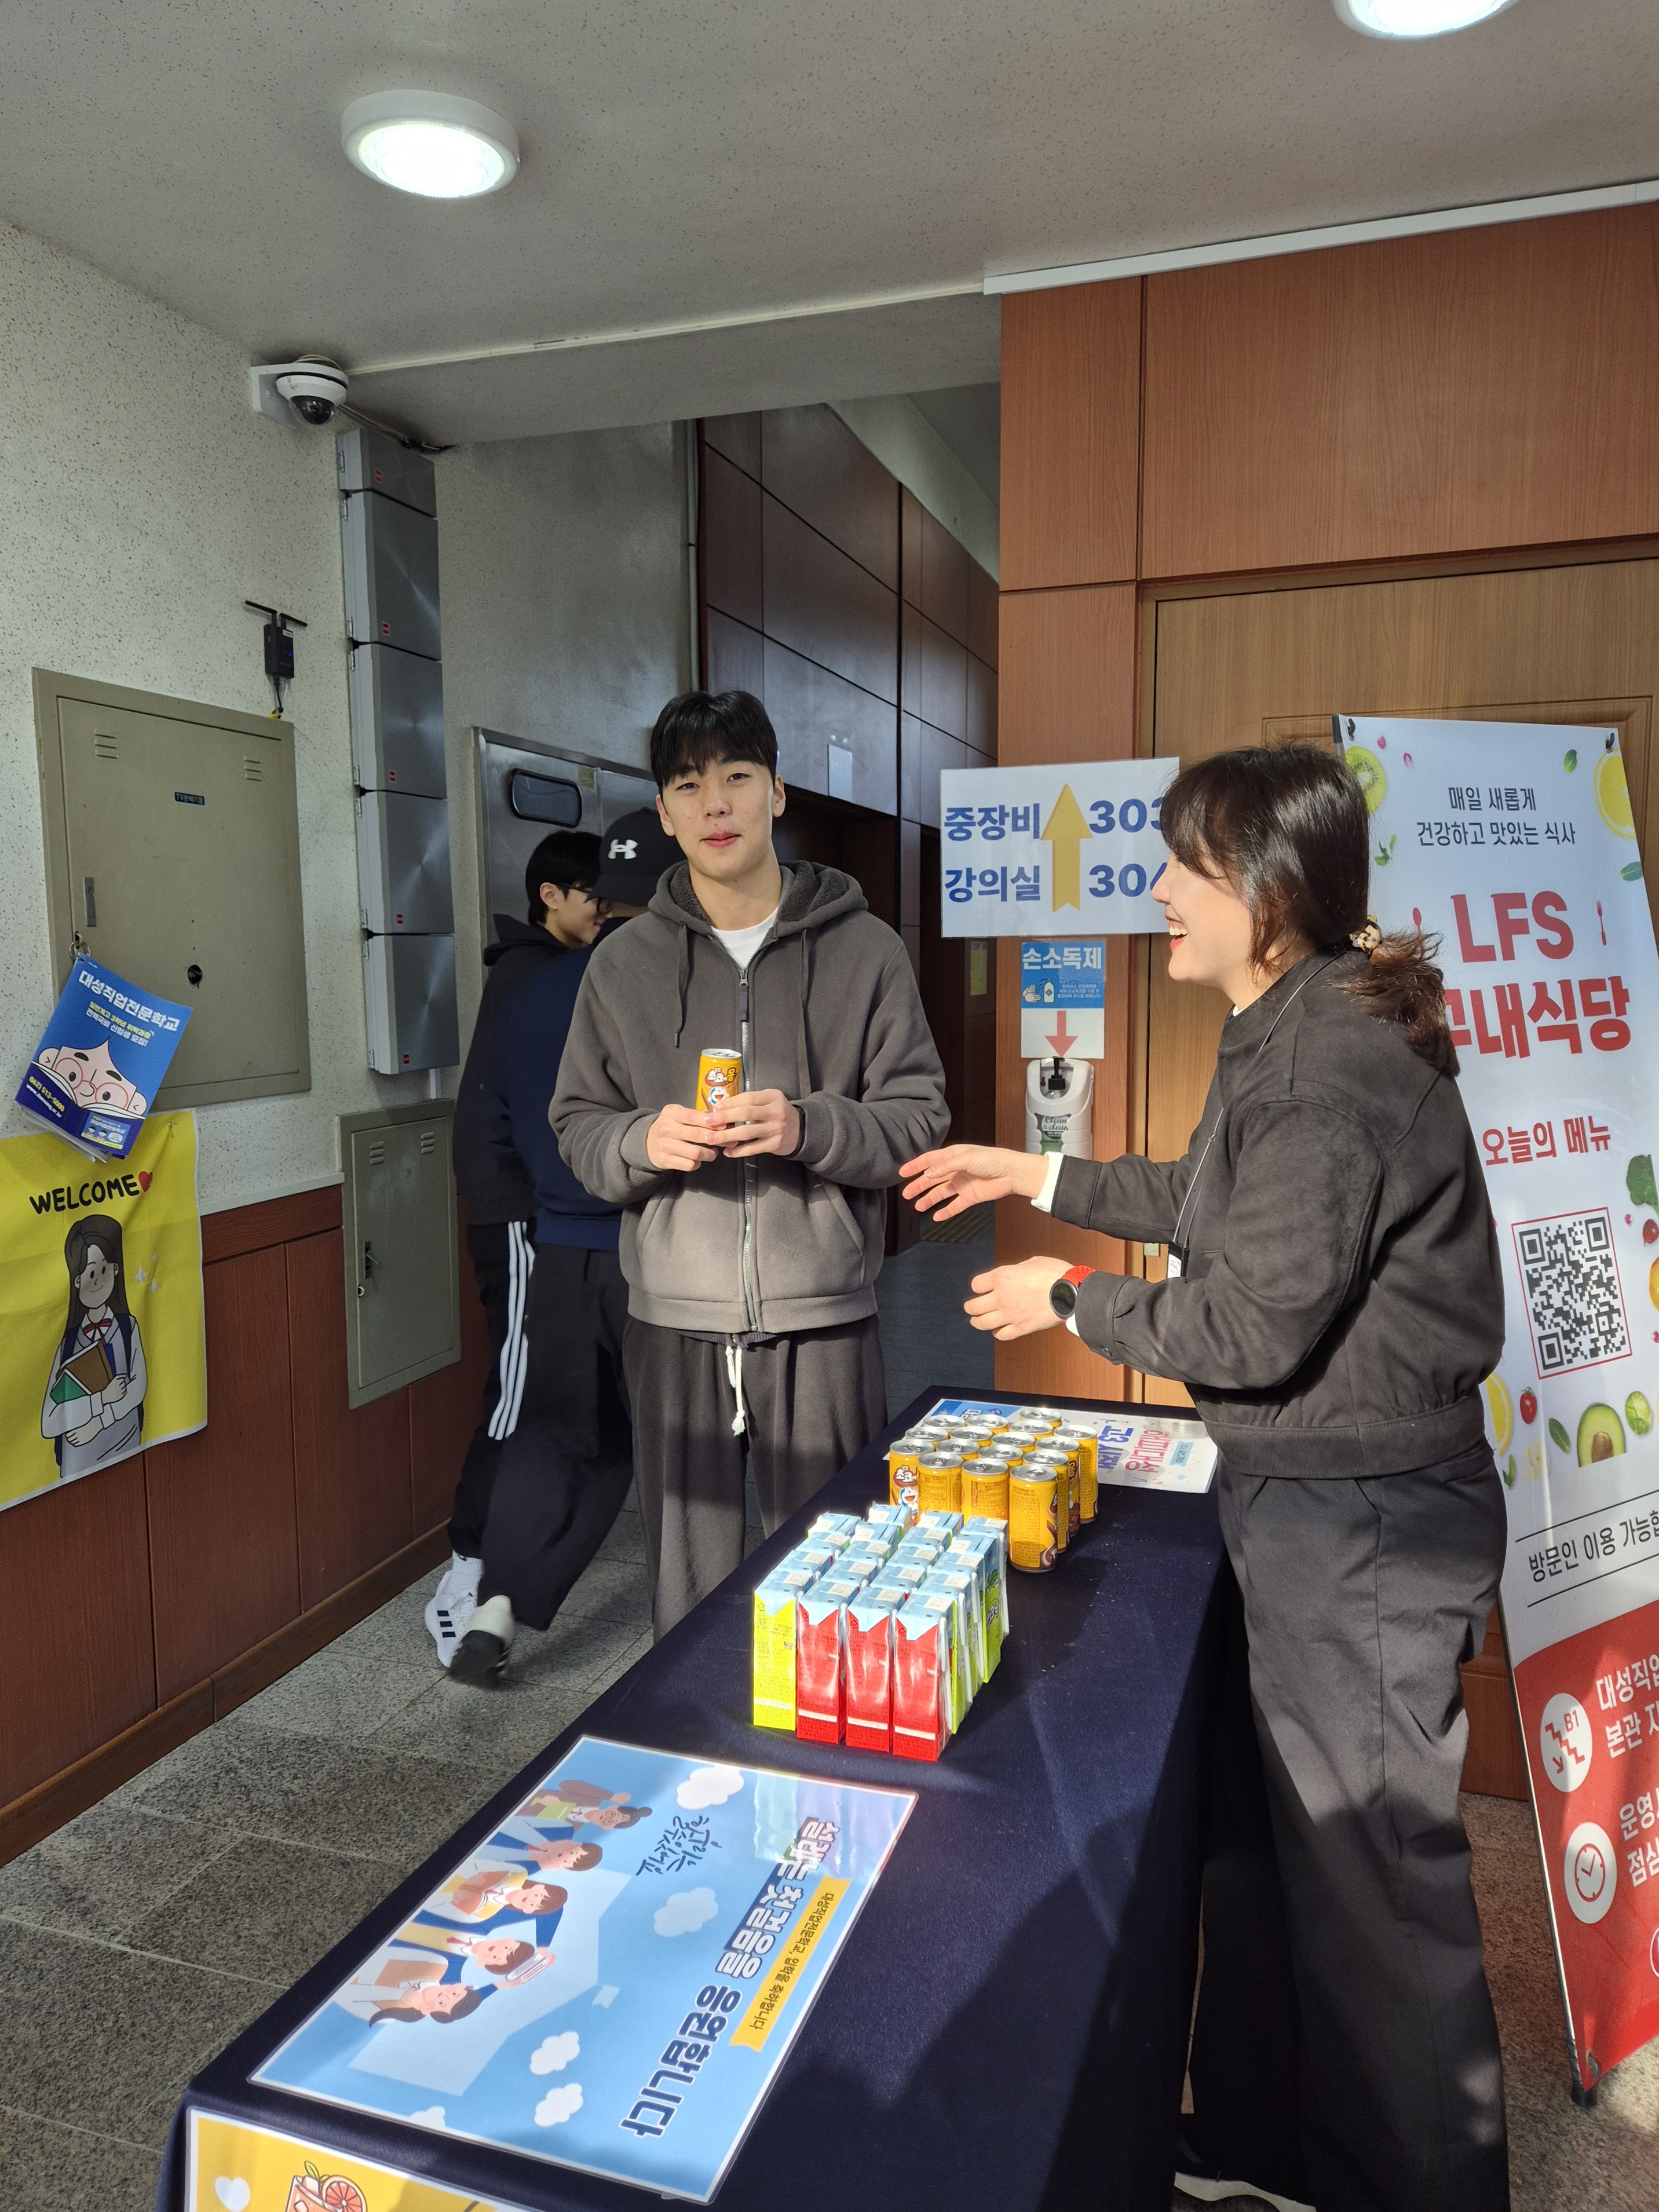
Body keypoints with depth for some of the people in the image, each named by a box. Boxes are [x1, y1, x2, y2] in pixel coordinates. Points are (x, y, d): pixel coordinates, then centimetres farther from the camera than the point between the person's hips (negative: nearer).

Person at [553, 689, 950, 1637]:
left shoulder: (865, 950, 2)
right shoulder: (624, 963, 8)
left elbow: (920, 1118, 1)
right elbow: (578, 1125, 10)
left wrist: (809, 1127, -18)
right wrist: (642, 1140, -12)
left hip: (822, 1321, -1)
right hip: (674, 1321, 2)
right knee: (688, 1588, 11)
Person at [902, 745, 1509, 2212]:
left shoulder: (1331, 1067, -25)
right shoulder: (1302, 1032, 7)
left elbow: (1248, 1326, -23)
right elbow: (1218, 1202, 19)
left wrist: (1071, 1300, -9)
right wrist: (1041, 1179, 18)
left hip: (1363, 1520, -10)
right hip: (1309, 1498, 10)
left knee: (1372, 1869, 9)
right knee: (1268, 1829, 22)